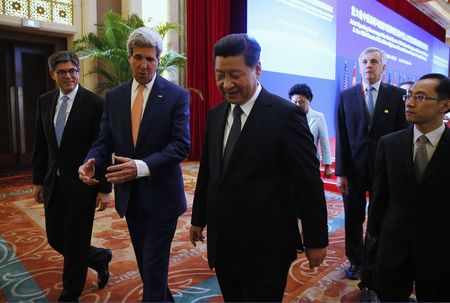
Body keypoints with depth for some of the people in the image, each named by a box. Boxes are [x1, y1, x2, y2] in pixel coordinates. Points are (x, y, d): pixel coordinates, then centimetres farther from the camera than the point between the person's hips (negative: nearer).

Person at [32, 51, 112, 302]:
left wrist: (105, 189, -13)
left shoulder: (95, 103, -11)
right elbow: (41, 145, 12)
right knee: (56, 239, 15)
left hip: (82, 184, -6)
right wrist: (39, 181, 11)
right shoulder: (45, 101, 6)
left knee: (75, 243, 7)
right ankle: (100, 258, 40)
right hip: (53, 184, 6)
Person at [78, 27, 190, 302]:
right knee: (145, 262, 20)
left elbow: (181, 145, -15)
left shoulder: (176, 95, -8)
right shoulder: (114, 96, 6)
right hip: (129, 194, 5)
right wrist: (92, 161, -16)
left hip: (160, 194, -5)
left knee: (155, 266, 2)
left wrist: (143, 167, -28)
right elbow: (105, 140, 6)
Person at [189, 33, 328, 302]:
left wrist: (316, 239, -6)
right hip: (221, 243, 6)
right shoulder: (216, 114, 5)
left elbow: (309, 182, -11)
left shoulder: (286, 115, -14)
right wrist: (199, 218, 18)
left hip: (266, 247, -6)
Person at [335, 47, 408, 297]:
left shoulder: (397, 95, -1)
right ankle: (356, 261, 36)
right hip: (354, 168, 2)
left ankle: (372, 272, 20)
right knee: (353, 219, 14)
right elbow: (341, 137, -1)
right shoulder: (346, 96, 2)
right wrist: (341, 172, -4)